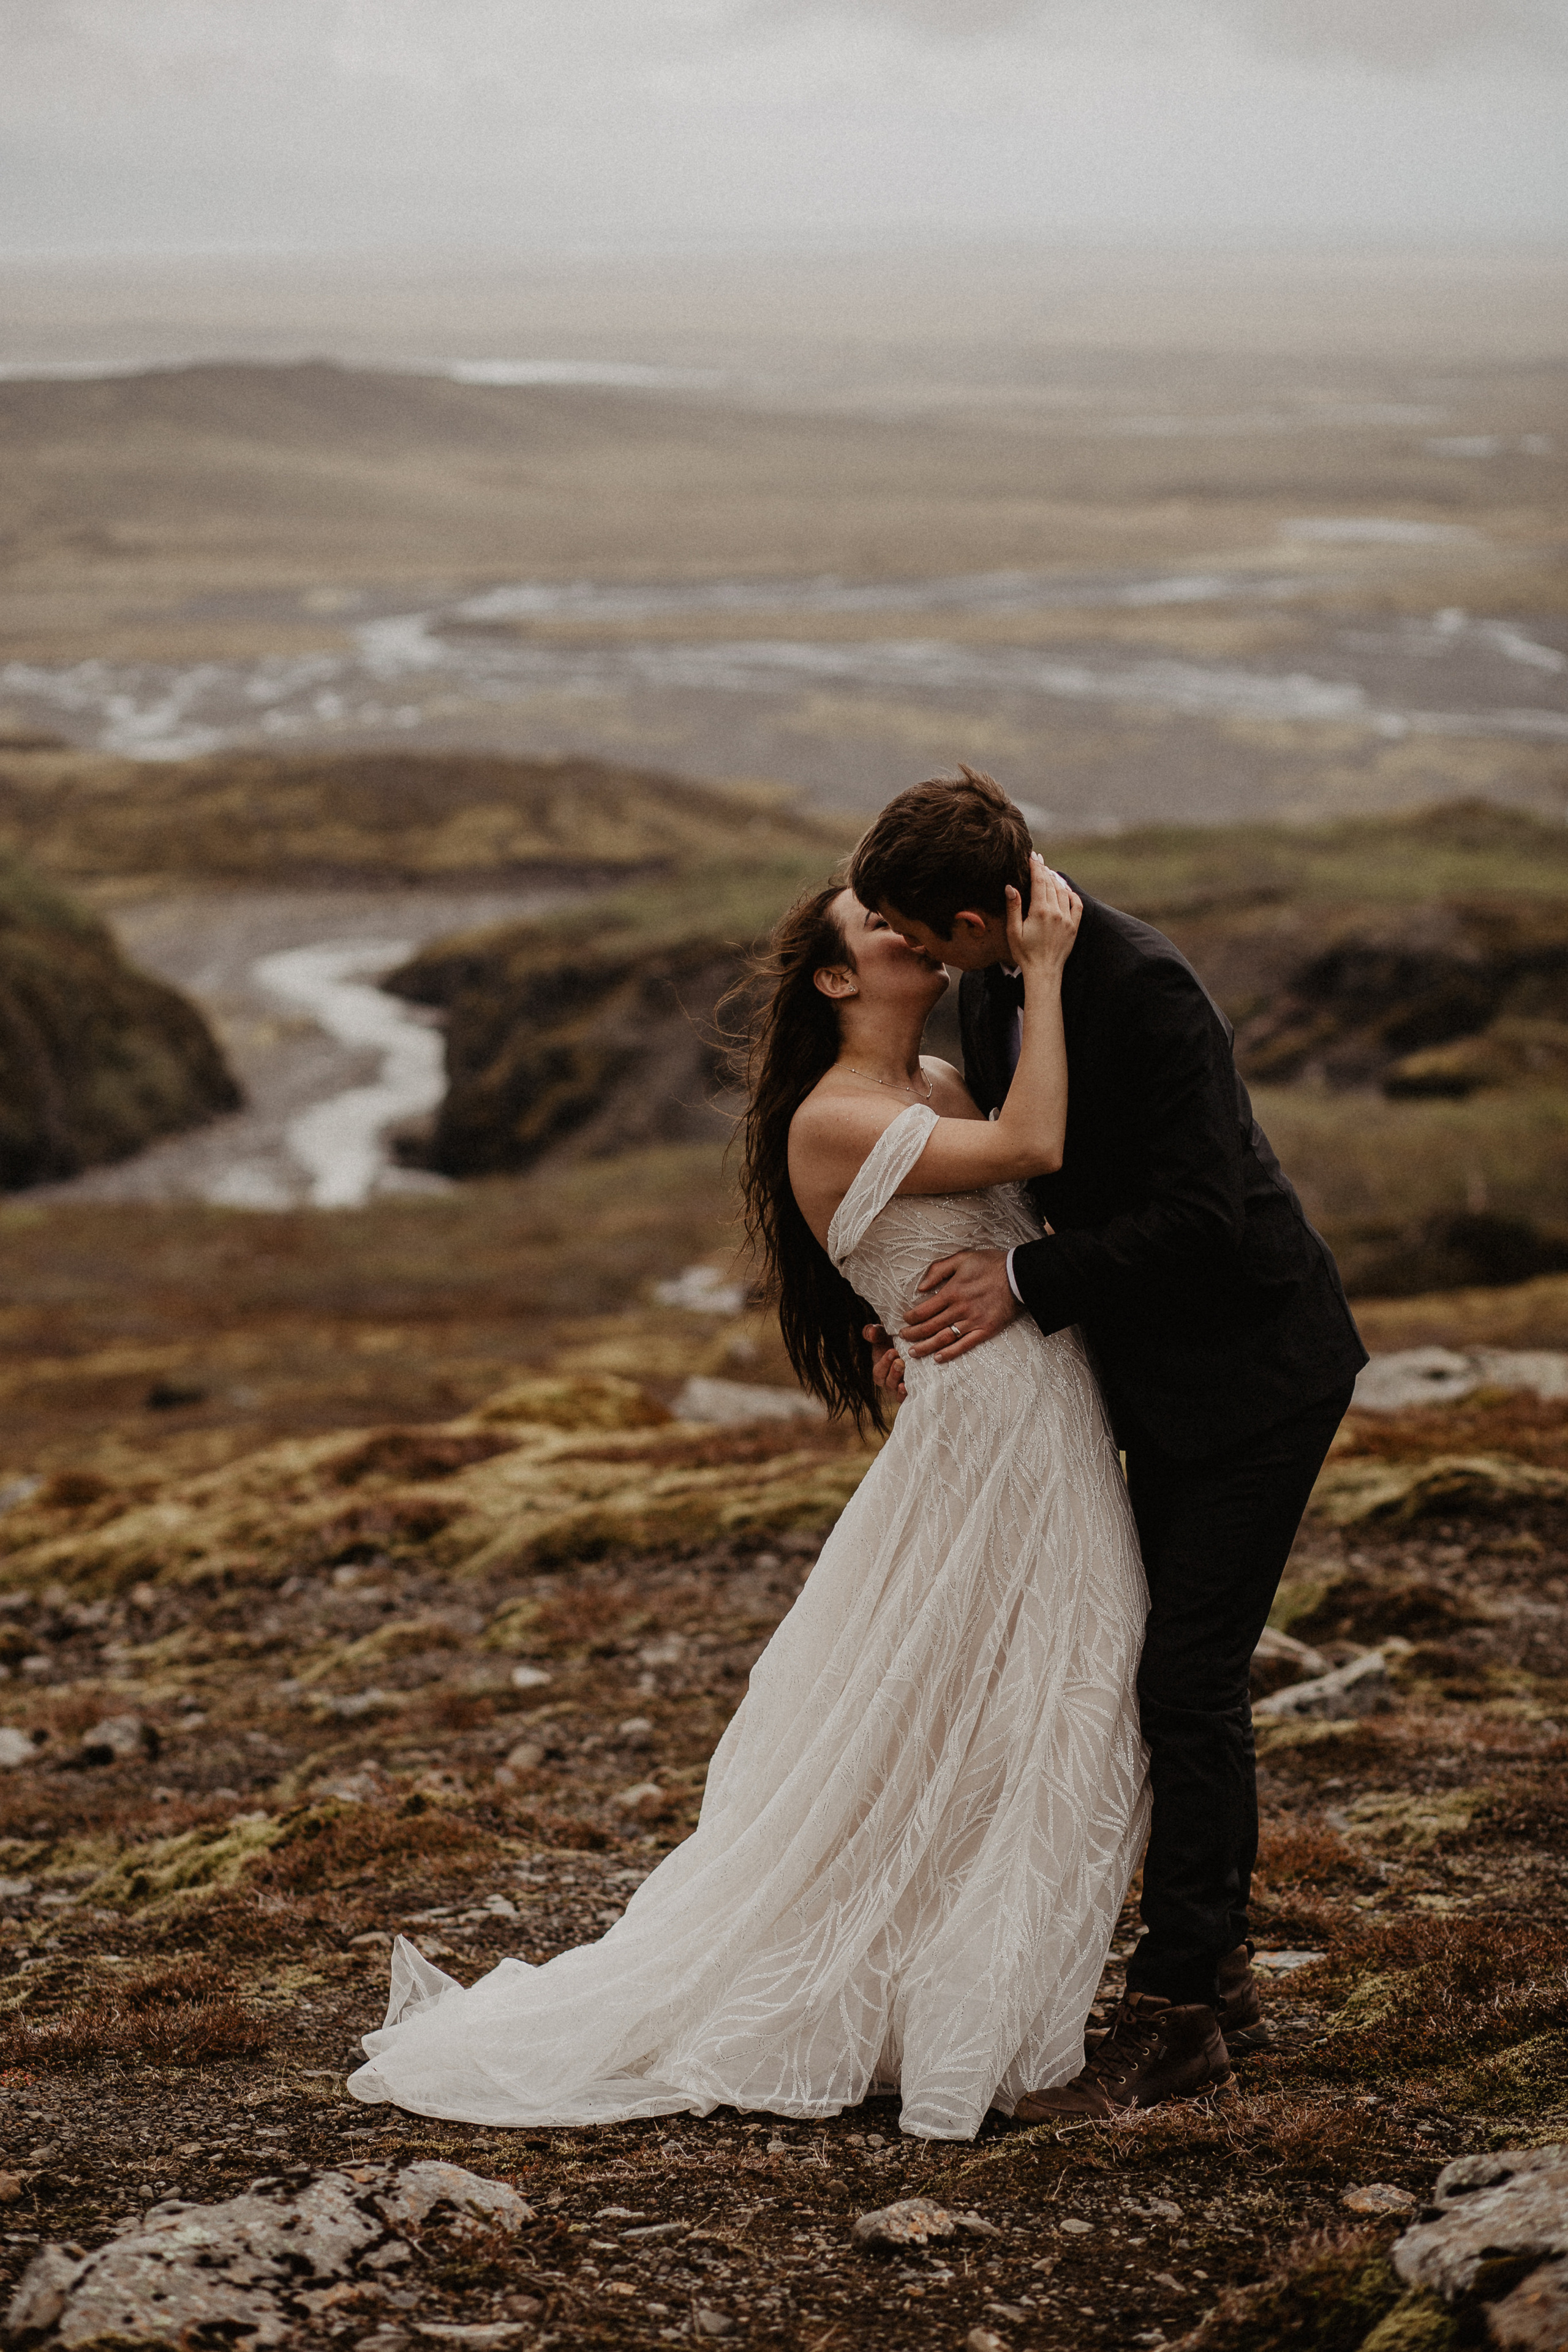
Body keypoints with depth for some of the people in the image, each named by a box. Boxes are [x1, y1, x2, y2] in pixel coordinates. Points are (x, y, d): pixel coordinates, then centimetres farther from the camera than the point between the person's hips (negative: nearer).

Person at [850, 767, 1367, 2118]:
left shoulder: (1143, 989, -27)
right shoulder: (994, 988, 2)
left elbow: (1199, 1212, -28)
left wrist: (1029, 1285, -19)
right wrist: (950, 1301, 1)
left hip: (1254, 1371, -9)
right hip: (1166, 1377, 9)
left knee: (1187, 1685, -9)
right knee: (1191, 1684, 14)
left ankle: (1174, 2014, -1)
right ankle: (1219, 1982, 24)